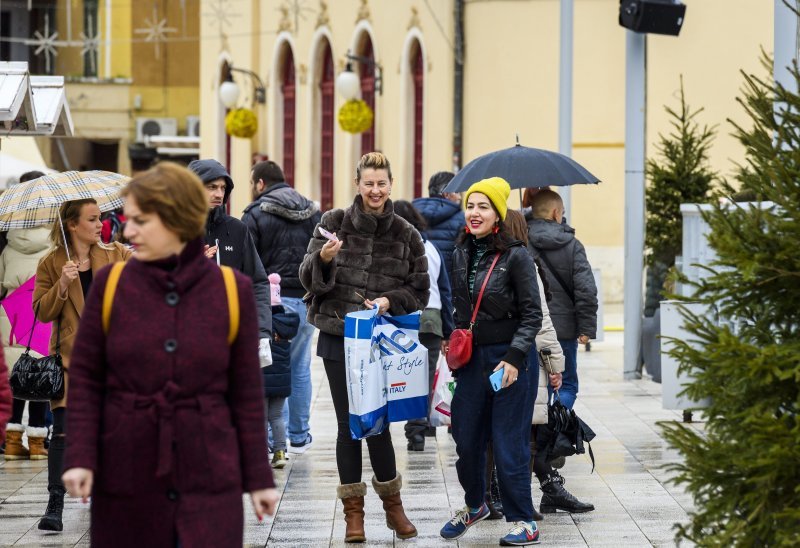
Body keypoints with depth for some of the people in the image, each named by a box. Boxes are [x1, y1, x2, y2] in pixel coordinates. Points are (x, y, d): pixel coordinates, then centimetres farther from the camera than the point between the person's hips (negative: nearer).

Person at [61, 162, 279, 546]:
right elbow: (85, 380, 2)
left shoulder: (232, 291, -1)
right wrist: (80, 458, -9)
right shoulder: (110, 284, -1)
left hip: (209, 476, -1)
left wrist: (258, 478, 3)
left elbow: (246, 392, 3)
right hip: (126, 475, 1)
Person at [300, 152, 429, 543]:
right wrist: (323, 259, -21)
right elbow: (308, 279, 0)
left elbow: (420, 291, 7)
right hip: (338, 336, 0)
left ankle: (392, 502, 15)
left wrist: (391, 300, -12)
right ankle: (353, 510, 12)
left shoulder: (406, 235, 3)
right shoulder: (334, 223, 1)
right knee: (348, 423, 2)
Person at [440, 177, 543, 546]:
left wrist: (514, 358, -19)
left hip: (508, 359, -6)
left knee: (509, 444, -2)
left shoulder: (515, 256, -12)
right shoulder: (460, 254, 6)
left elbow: (532, 314, -11)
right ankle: (474, 506, 35)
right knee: (466, 439, 13)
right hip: (471, 359, 6)